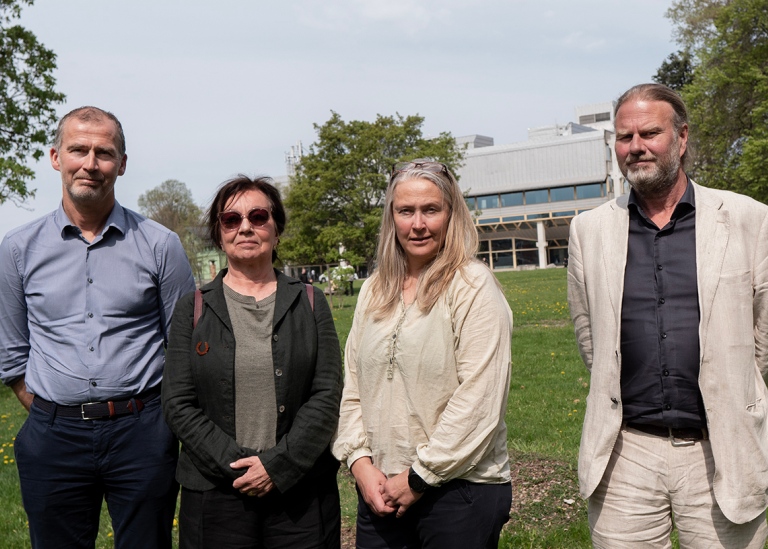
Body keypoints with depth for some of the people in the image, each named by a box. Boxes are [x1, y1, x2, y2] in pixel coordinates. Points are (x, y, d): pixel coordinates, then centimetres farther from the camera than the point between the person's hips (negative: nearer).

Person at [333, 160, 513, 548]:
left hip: (460, 488, -4)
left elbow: (479, 399, -14)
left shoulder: (472, 287, -7)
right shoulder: (374, 291, 10)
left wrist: (421, 476, -12)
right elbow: (352, 387, 10)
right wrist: (360, 462, -2)